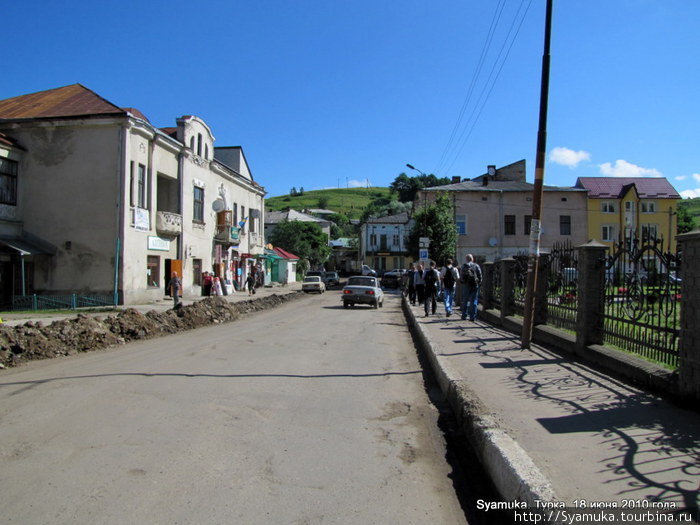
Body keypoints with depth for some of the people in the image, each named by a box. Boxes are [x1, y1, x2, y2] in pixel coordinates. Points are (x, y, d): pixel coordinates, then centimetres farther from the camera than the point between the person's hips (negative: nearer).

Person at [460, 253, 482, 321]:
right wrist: (479, 283, 11)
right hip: (475, 285, 0)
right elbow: (480, 276, 2)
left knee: (465, 301, 11)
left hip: (466, 285, 0)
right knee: (474, 301, 2)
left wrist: (462, 281, 14)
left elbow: (461, 276, -1)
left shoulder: (464, 266, 0)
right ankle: (472, 317, -2)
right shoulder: (476, 266, 3)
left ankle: (464, 316, 14)